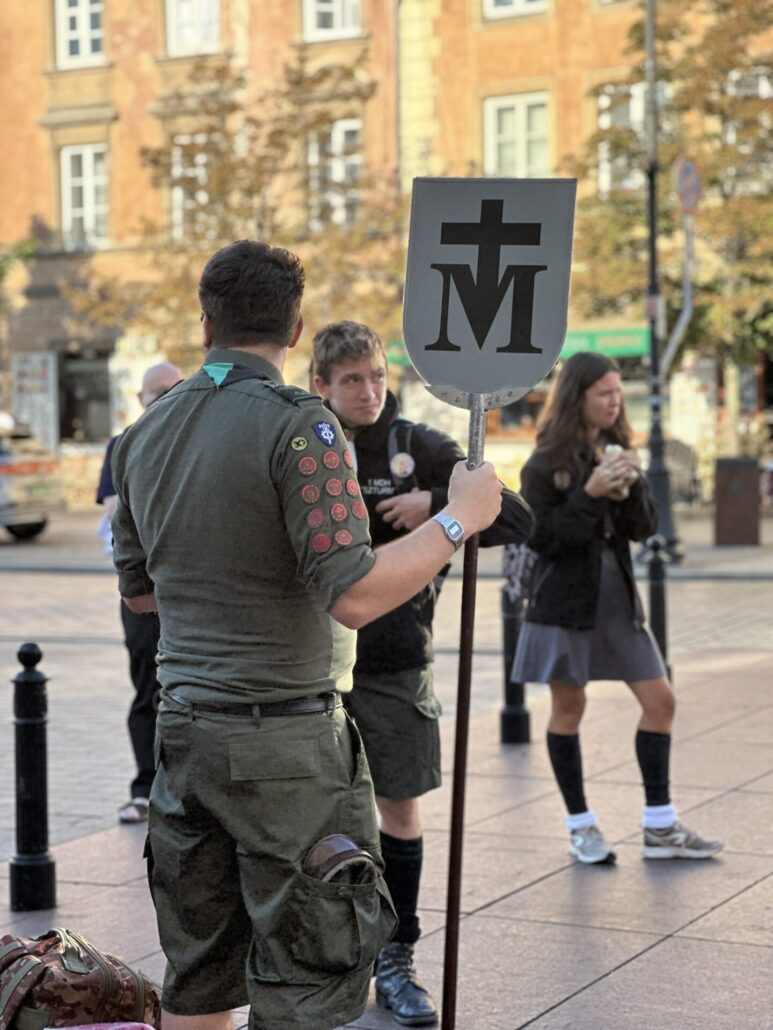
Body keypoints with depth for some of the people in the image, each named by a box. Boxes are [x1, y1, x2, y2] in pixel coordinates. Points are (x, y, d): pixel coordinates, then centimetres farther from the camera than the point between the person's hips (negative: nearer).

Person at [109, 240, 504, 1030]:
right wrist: (458, 518, -11)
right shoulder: (297, 424, -15)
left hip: (184, 728, 7)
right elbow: (354, 596, -22)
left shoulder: (144, 436, 7)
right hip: (285, 736, -7)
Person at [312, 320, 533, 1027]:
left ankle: (395, 961, 17)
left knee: (400, 810, 5)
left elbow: (518, 519, -2)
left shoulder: (422, 448, 0)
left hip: (396, 663, 0)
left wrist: (437, 508, -14)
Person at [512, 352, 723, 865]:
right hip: (566, 597, -6)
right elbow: (541, 536, -14)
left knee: (660, 700, 3)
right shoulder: (546, 465, -7)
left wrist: (630, 488, -13)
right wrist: (591, 494, -22)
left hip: (617, 593, 6)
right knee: (569, 706, 3)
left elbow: (644, 528, 5)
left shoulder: (620, 452, 9)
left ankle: (660, 826, 11)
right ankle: (581, 826, 14)